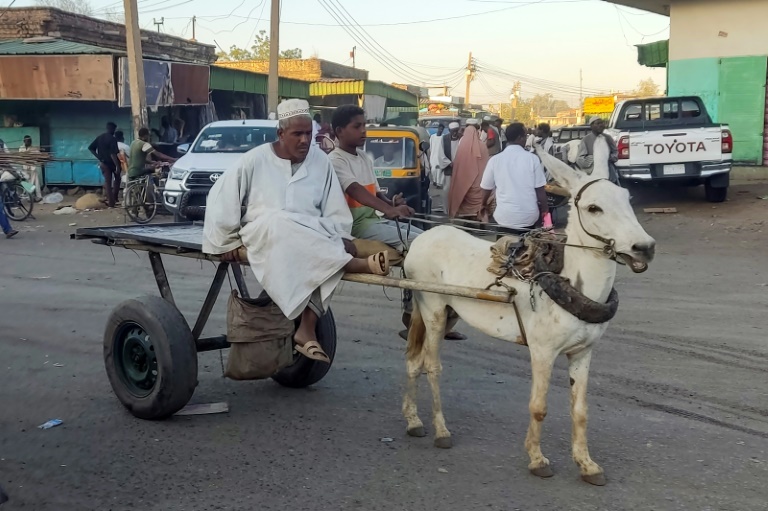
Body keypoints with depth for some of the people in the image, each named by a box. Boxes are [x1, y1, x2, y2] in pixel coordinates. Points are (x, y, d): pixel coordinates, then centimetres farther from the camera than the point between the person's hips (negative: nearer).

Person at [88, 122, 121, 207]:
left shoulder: (99, 138, 4)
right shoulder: (112, 139, -17)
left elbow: (90, 148, 4)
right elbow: (113, 154, -24)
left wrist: (99, 158, 6)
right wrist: (117, 166, -23)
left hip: (103, 163, 5)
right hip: (112, 162, -5)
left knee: (107, 181, 7)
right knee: (117, 179, 18)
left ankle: (110, 202, 4)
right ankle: (114, 198, 14)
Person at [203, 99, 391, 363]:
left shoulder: (320, 161, 4)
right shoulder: (256, 160, -4)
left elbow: (334, 210, 4)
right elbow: (221, 198, -1)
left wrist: (342, 239, -11)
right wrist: (226, 241, -3)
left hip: (312, 234, 3)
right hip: (263, 233, -3)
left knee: (326, 259, -30)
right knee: (279, 224, -38)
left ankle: (307, 330, -32)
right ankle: (357, 265, -45)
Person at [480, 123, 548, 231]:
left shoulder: (495, 160, -4)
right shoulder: (533, 159, -6)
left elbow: (486, 189, 8)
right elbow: (540, 190, -3)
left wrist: (484, 205, 28)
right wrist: (545, 210, 14)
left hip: (504, 218, 0)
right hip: (529, 217, 0)